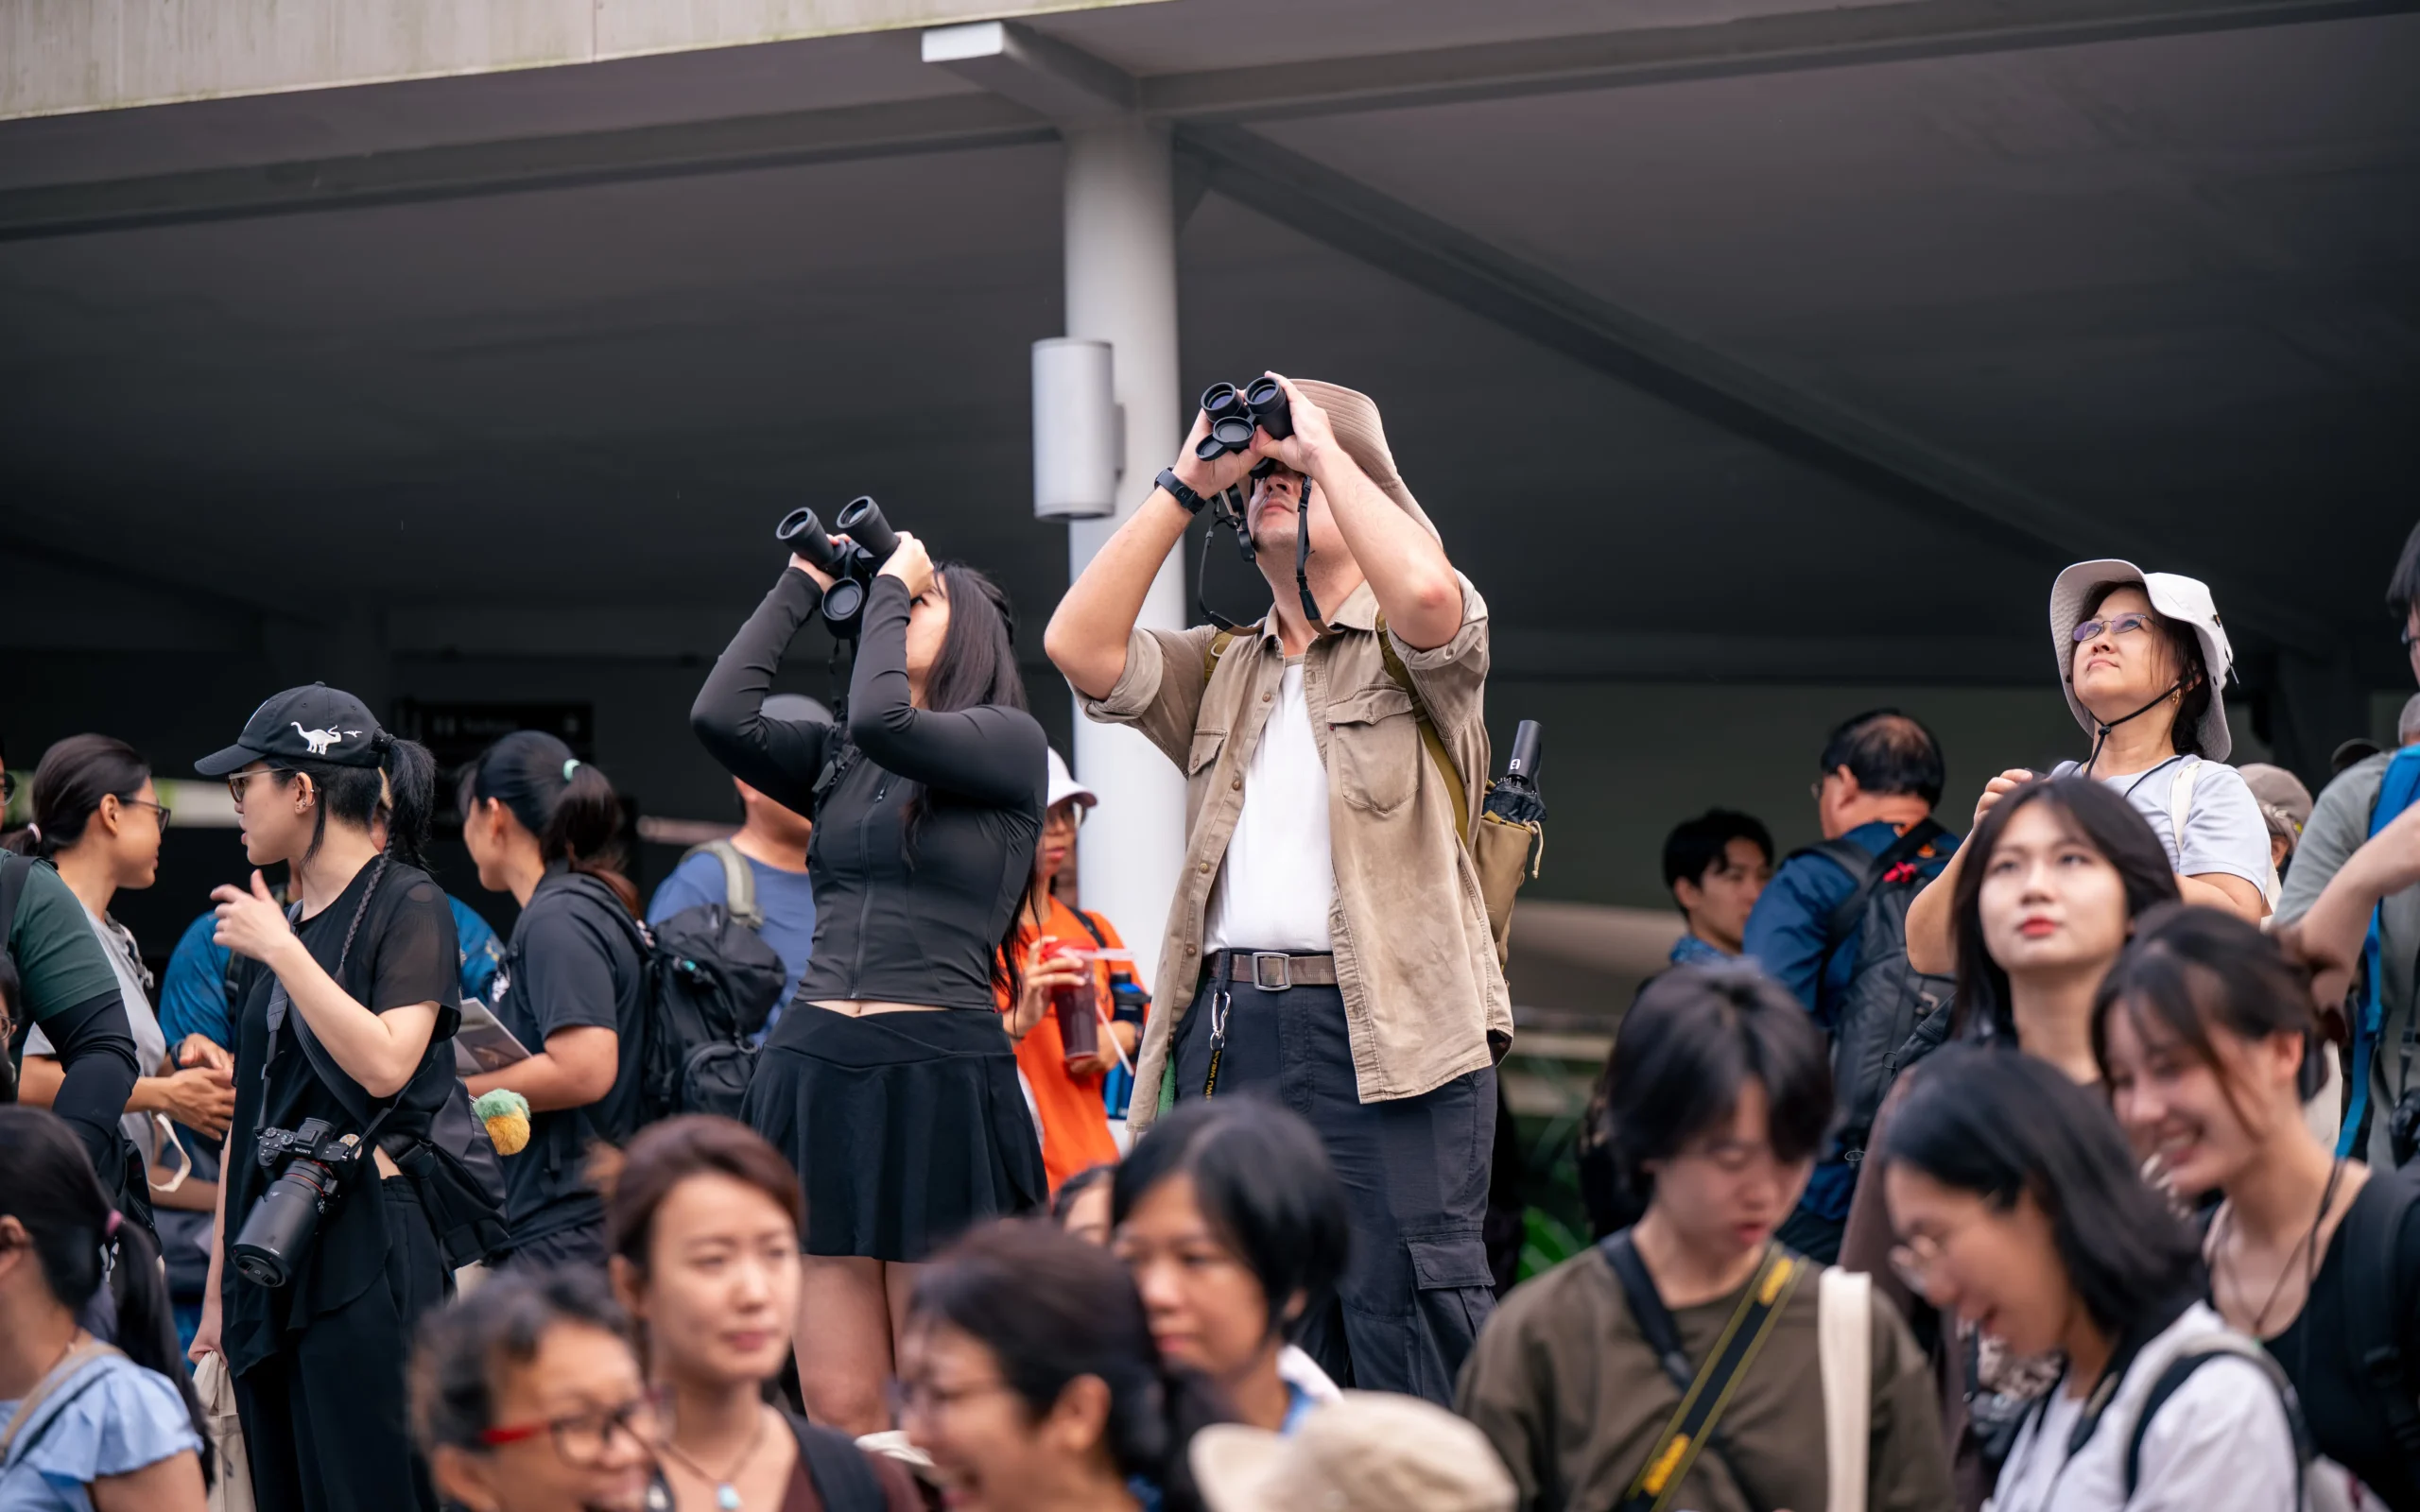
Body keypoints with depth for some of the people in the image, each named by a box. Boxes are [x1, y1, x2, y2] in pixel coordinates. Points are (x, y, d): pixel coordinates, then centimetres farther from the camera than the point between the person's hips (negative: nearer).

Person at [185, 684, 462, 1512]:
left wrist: (281, 950, -15)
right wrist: (217, 1289, 16)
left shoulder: (409, 907, -5)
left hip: (367, 1245, -8)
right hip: (272, 1249, 8)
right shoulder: (275, 922, 16)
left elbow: (386, 1063, -21)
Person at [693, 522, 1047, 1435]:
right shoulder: (839, 762, 18)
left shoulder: (1010, 744, 2)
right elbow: (720, 715, 3)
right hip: (814, 1071, 5)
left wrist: (891, 582, 0)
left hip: (940, 1079, -5)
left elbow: (882, 720, -15)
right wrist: (803, 584, 12)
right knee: (837, 1411, 1)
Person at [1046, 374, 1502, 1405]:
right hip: (1228, 1024, 6)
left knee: (1407, 1319, -9)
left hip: (1387, 1028, -6)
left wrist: (1322, 446, -4)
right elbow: (1078, 646, 8)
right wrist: (1185, 484, 10)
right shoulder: (1221, 672, 23)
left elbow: (1427, 592, -16)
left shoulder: (1410, 654, 8)